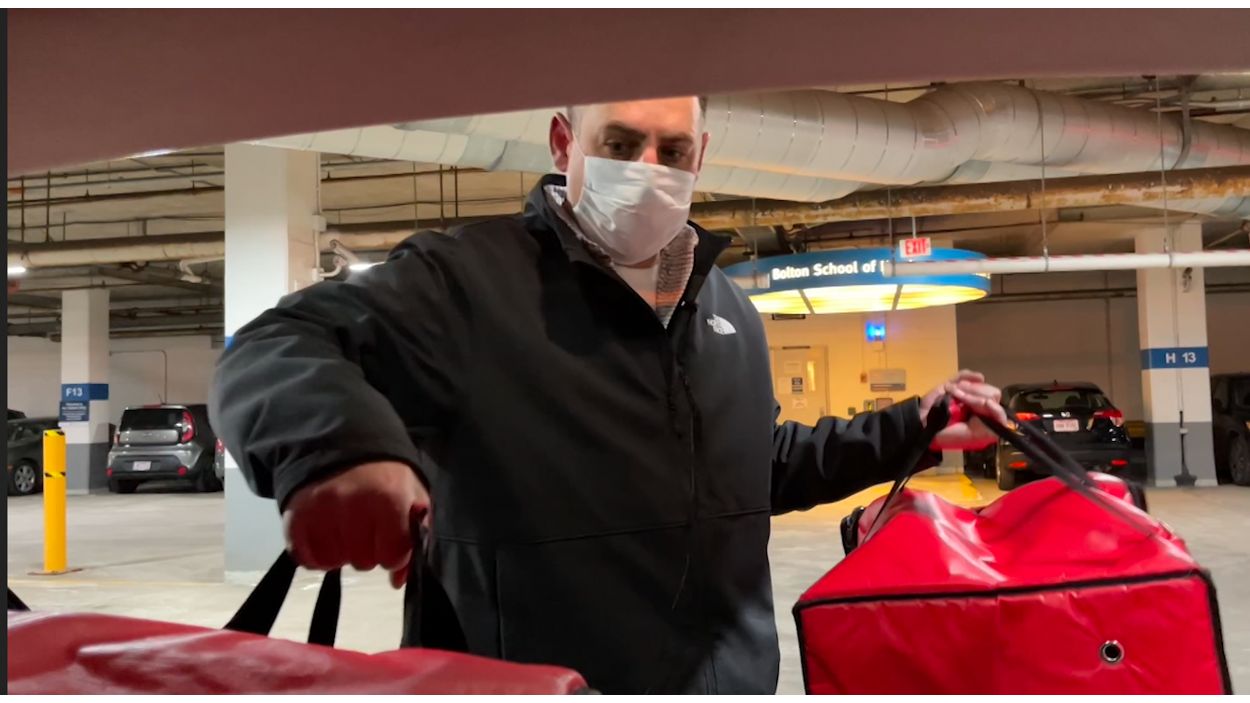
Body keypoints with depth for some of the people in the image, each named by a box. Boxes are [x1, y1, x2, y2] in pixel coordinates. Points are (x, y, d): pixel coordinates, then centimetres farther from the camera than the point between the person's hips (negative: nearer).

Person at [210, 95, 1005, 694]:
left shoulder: (727, 307, 9)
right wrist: (340, 446, -47)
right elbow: (273, 353, -25)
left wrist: (908, 430, 14)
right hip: (535, 681, -6)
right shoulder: (468, 278, -14)